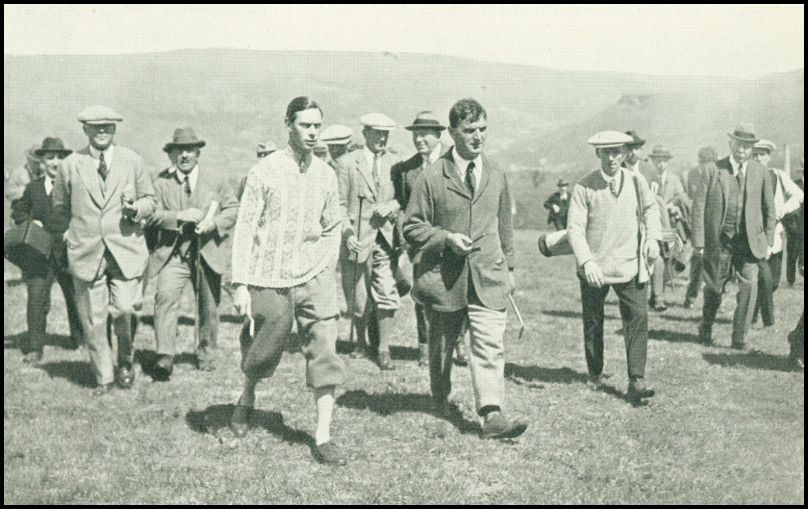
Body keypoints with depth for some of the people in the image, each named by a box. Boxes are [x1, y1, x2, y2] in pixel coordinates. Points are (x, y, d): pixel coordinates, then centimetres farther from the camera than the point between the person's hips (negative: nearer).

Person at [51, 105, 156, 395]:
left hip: (126, 250, 0)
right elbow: (60, 208, 17)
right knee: (93, 319, 2)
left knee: (124, 310, -13)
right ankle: (104, 378, 17)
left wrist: (137, 209, -7)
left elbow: (149, 198, 13)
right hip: (86, 252, 1)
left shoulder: (132, 161, 6)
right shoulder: (70, 165, 5)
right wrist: (76, 232, 12)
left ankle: (126, 362, 16)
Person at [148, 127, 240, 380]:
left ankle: (205, 352, 31)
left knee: (209, 306, 10)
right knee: (166, 296, -22)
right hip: (173, 253, -2)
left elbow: (233, 207, 7)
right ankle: (165, 355, -22)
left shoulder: (214, 179, 5)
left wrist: (215, 222, -12)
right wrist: (178, 216, -22)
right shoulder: (161, 181, 1)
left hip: (209, 252, 2)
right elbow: (152, 214, -6)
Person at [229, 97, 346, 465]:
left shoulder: (325, 174, 6)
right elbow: (244, 228, -6)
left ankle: (323, 438, -2)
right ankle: (246, 400, 42)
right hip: (270, 279, -3)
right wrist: (240, 284, -10)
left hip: (314, 278, 3)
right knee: (262, 354, 11)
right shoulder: (265, 171, -6)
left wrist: (326, 267, 8)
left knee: (325, 355, -6)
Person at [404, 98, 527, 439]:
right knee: (441, 345, 14)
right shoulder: (432, 178, -5)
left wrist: (509, 267, 21)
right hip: (444, 277, -2)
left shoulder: (496, 176, 10)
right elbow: (412, 228, -3)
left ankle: (492, 415, -16)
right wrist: (446, 238, -17)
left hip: (488, 276, 2)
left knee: (490, 345, -11)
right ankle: (440, 399, 38)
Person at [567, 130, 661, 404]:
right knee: (593, 323, 11)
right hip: (594, 268, -1)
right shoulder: (584, 187, -7)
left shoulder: (636, 182, 2)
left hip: (629, 266, 1)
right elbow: (575, 228, -11)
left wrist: (653, 237, 6)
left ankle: (636, 381, -10)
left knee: (638, 318, -11)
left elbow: (650, 208, 22)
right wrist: (586, 261, -24)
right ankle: (595, 374, 30)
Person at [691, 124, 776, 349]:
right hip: (719, 240, -1)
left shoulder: (761, 172, 4)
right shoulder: (714, 170, -2)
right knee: (714, 288, 10)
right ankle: (705, 330, 34)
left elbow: (769, 209, 10)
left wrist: (768, 241, 5)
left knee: (749, 285, -12)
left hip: (749, 240, 1)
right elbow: (699, 206, -2)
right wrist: (699, 241, -7)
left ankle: (739, 337, 1)